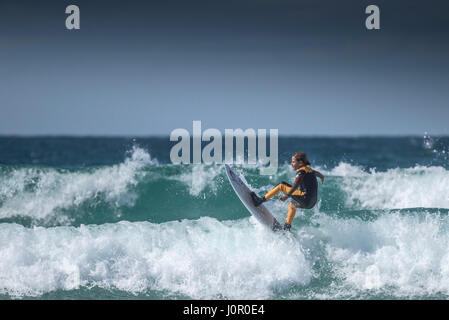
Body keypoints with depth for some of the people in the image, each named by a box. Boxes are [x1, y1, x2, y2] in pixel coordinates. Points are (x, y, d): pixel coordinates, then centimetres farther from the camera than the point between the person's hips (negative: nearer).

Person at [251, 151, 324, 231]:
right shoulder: (309, 170, 19)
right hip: (311, 203, 9)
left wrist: (287, 196, -33)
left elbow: (296, 185, -24)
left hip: (305, 197, -9)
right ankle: (287, 227, 37)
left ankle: (260, 201, -7)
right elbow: (318, 173, 42)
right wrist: (322, 177, 64)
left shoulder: (302, 171, -8)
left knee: (282, 185, -4)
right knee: (292, 205, 39)